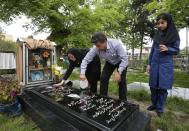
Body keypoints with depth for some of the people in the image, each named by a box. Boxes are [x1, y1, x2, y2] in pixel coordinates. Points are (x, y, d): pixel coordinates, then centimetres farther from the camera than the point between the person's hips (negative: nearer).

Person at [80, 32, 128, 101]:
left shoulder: (116, 44, -38)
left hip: (121, 62, -3)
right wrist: (82, 73, -33)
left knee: (121, 81, -11)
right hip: (109, 63, 4)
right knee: (103, 79, -5)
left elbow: (125, 59, -34)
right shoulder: (95, 49, -28)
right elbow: (86, 60, -22)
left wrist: (119, 72, -45)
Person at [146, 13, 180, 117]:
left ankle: (160, 108, 19)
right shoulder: (157, 34, 7)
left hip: (166, 64, -3)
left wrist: (167, 49, -19)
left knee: (163, 87, 2)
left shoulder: (174, 35, -2)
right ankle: (154, 104, 27)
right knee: (153, 86, 7)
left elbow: (176, 51, 3)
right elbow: (152, 50, 9)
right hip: (154, 63, 3)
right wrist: (149, 64, 6)